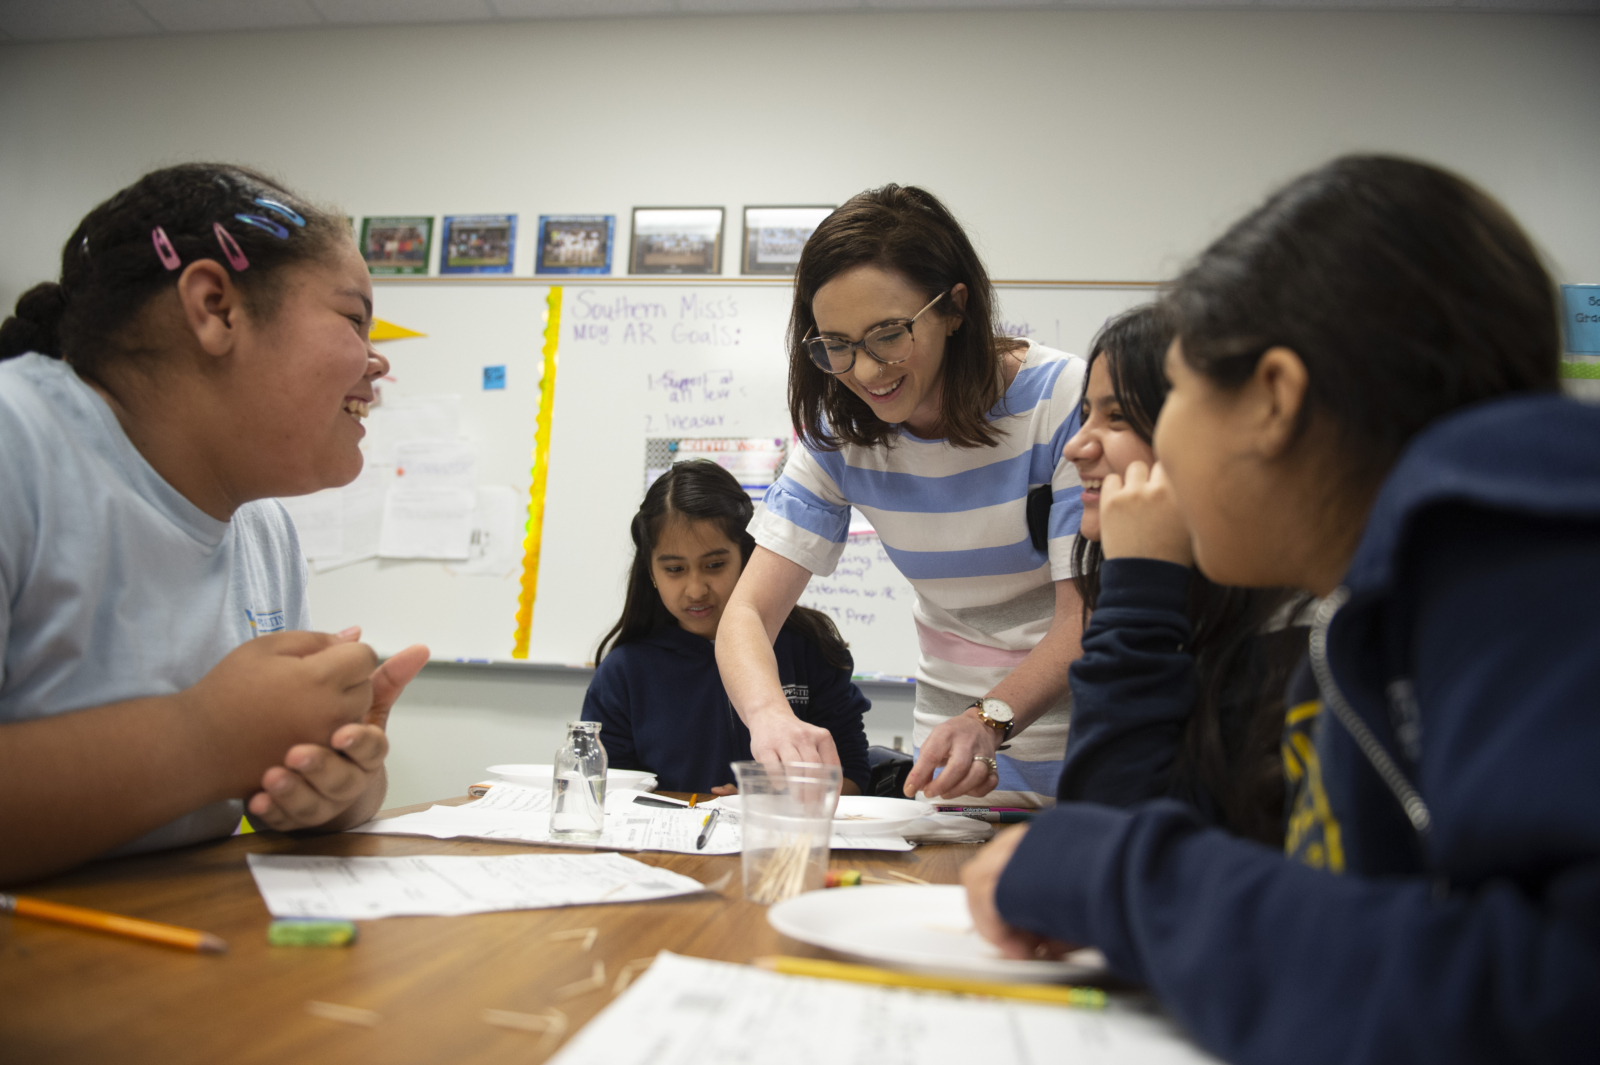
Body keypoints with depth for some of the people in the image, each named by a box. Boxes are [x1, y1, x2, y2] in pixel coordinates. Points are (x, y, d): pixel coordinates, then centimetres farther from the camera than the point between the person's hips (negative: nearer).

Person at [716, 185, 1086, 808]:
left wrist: (989, 720, -35)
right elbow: (748, 611, -10)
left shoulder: (1065, 401, -15)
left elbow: (1086, 617, -17)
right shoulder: (838, 433, -5)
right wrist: (771, 715, -31)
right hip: (960, 725, 3)